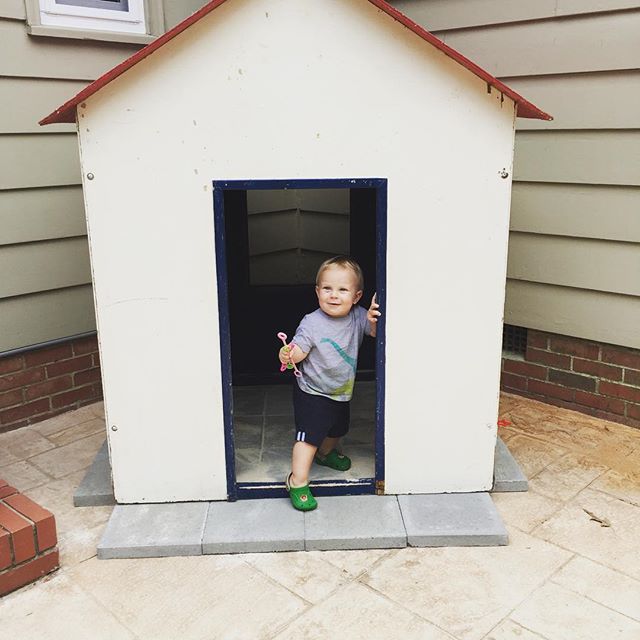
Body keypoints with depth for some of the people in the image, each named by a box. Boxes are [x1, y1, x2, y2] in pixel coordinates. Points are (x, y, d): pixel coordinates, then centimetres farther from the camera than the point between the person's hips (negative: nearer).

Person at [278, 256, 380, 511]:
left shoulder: (358, 317, -11)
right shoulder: (311, 323, -23)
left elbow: (377, 333, -3)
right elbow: (298, 352, -21)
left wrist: (375, 321, -25)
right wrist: (286, 354, -43)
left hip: (341, 392, 6)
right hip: (312, 393, -6)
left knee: (337, 430, 27)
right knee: (309, 436, -12)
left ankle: (326, 453, 57)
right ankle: (297, 482, 0)